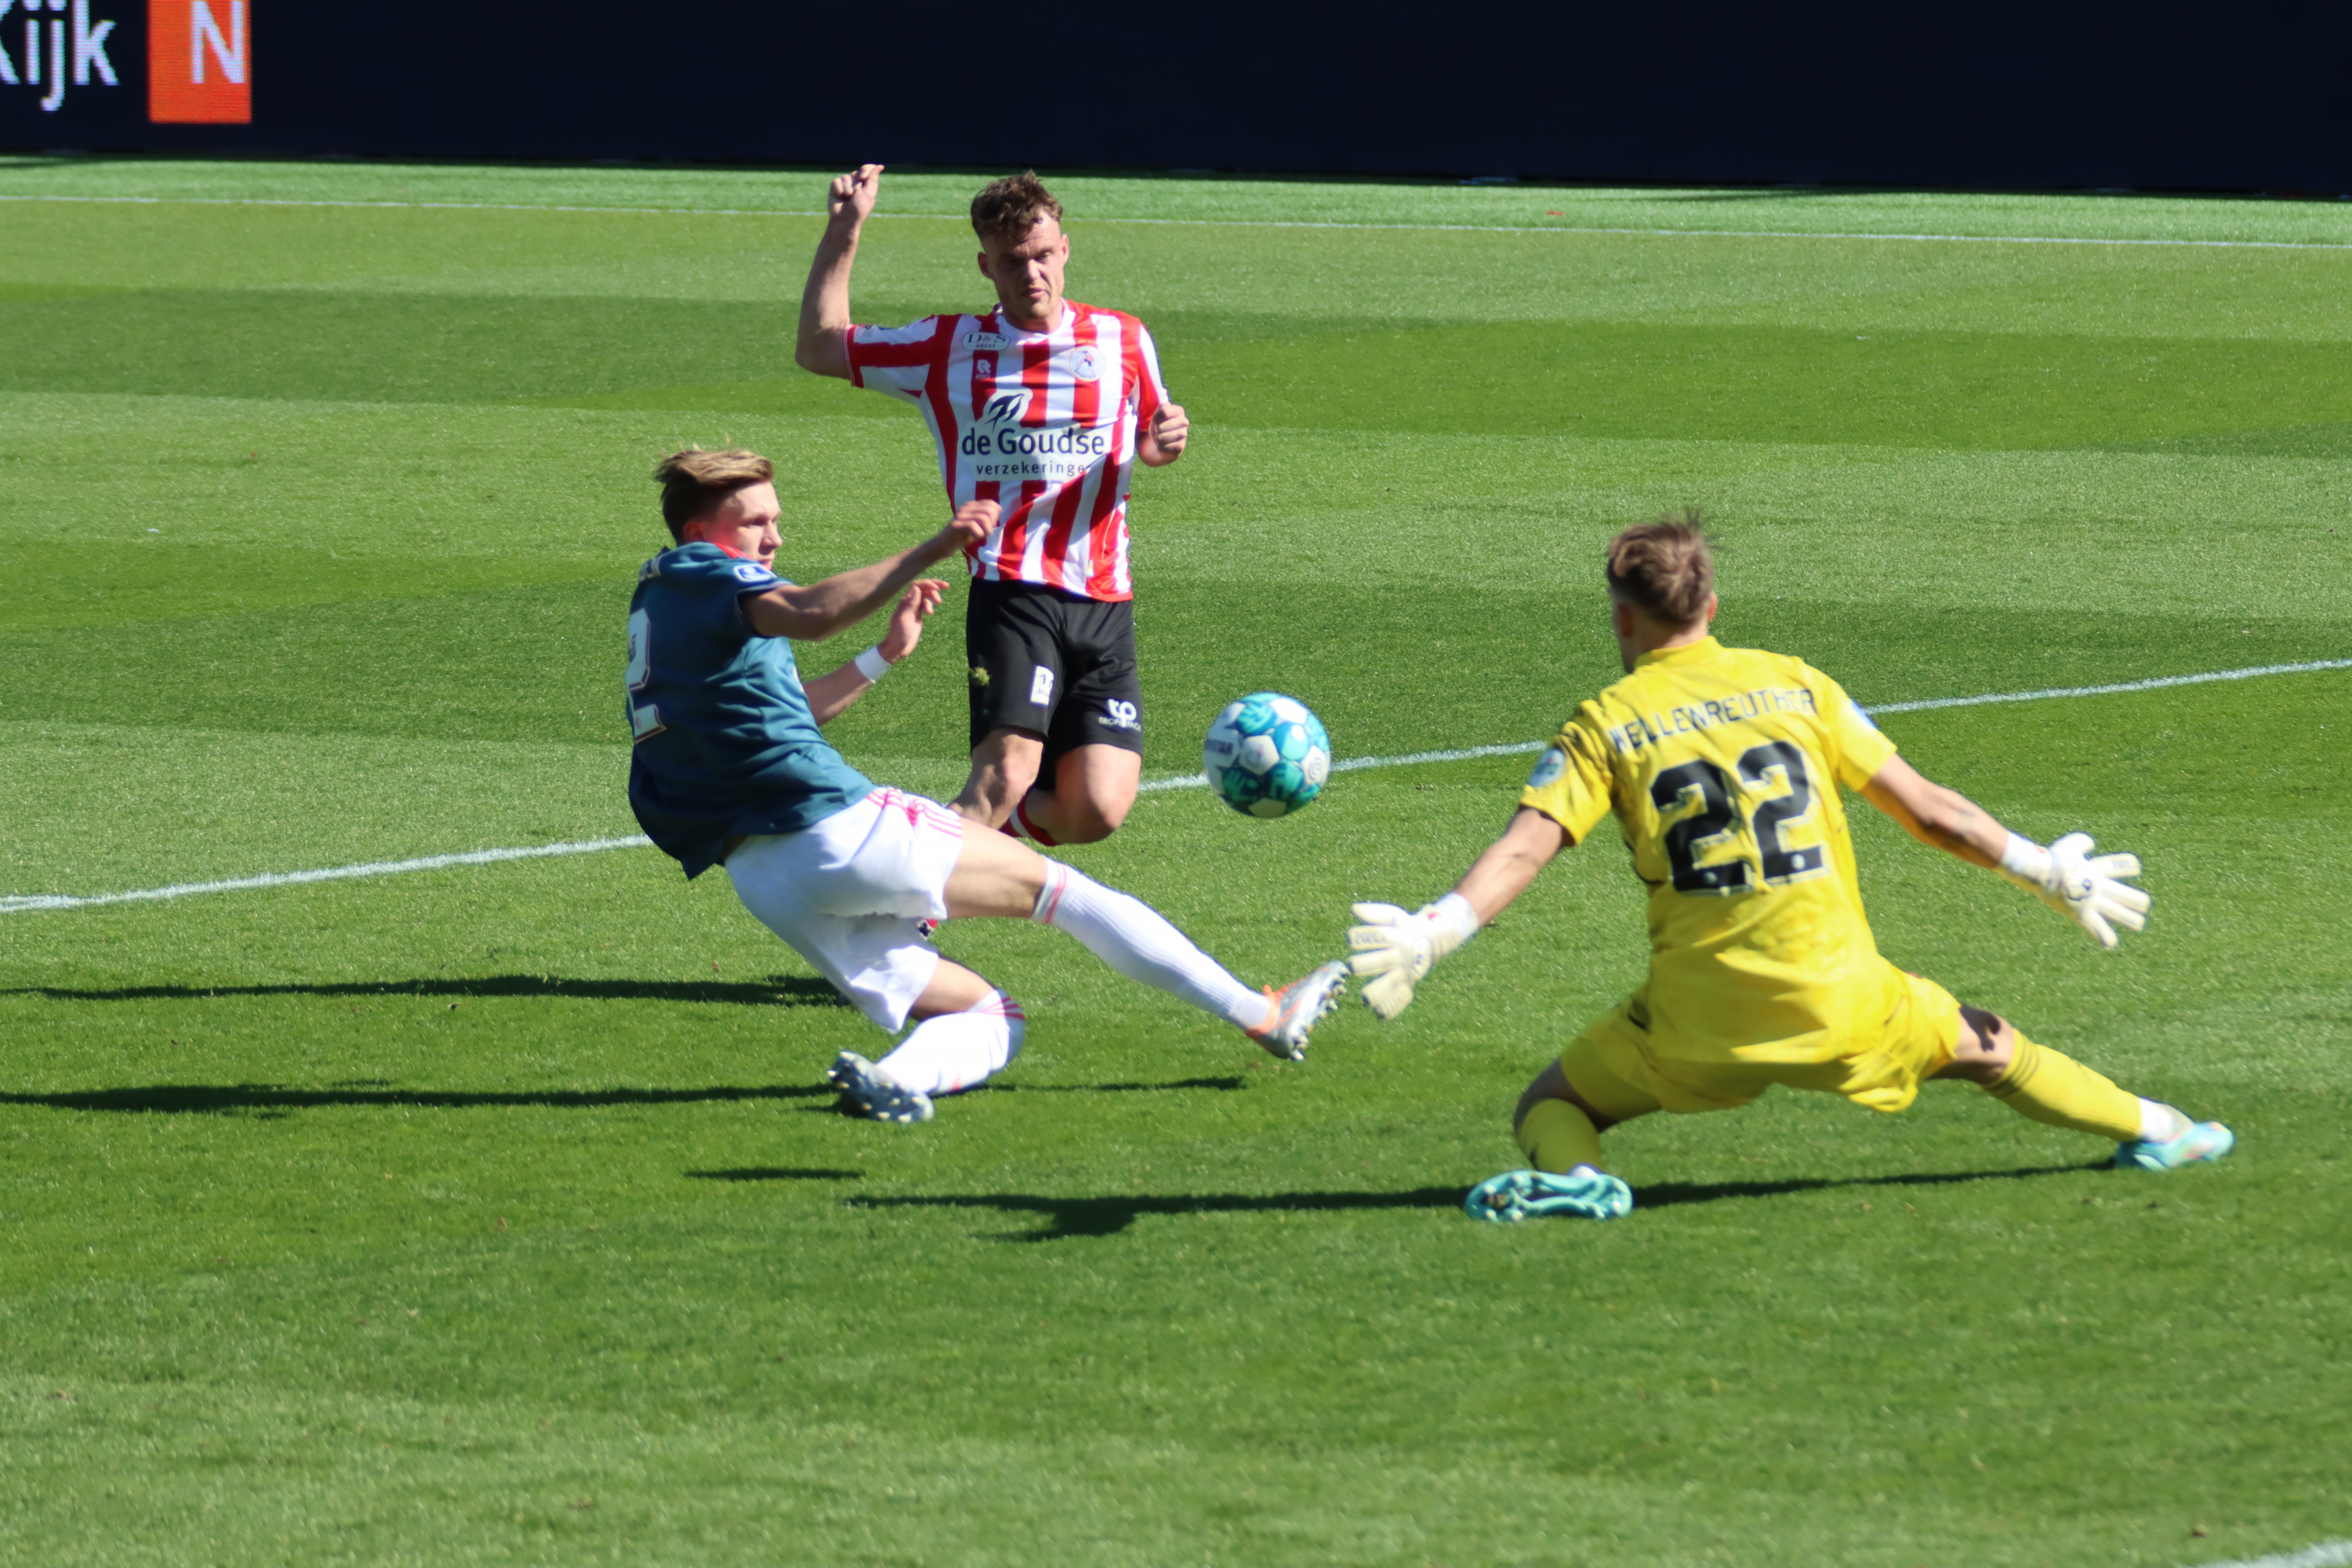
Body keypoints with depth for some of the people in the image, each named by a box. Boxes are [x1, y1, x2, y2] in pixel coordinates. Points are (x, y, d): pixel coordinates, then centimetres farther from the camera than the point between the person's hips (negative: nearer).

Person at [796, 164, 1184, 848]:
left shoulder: (1122, 341, 13)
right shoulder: (948, 347, 11)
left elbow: (1149, 441, 28)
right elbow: (819, 349, 19)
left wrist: (1164, 444, 3)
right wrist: (842, 235, 11)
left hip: (1104, 605, 2)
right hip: (1011, 594, -2)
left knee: (1095, 815, -8)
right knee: (1008, 769, -26)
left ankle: (977, 820, 23)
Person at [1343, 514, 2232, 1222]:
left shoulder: (1606, 724, 2)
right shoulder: (1793, 685, 8)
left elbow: (1525, 848, -13)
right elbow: (1925, 809, 10)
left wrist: (1435, 931, -20)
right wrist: (2044, 872, 20)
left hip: (1700, 1027, -2)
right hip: (1840, 1004, 2)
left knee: (1550, 1102, 15)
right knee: (1985, 1047, 27)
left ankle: (1573, 1175, -17)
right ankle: (2153, 1132, 32)